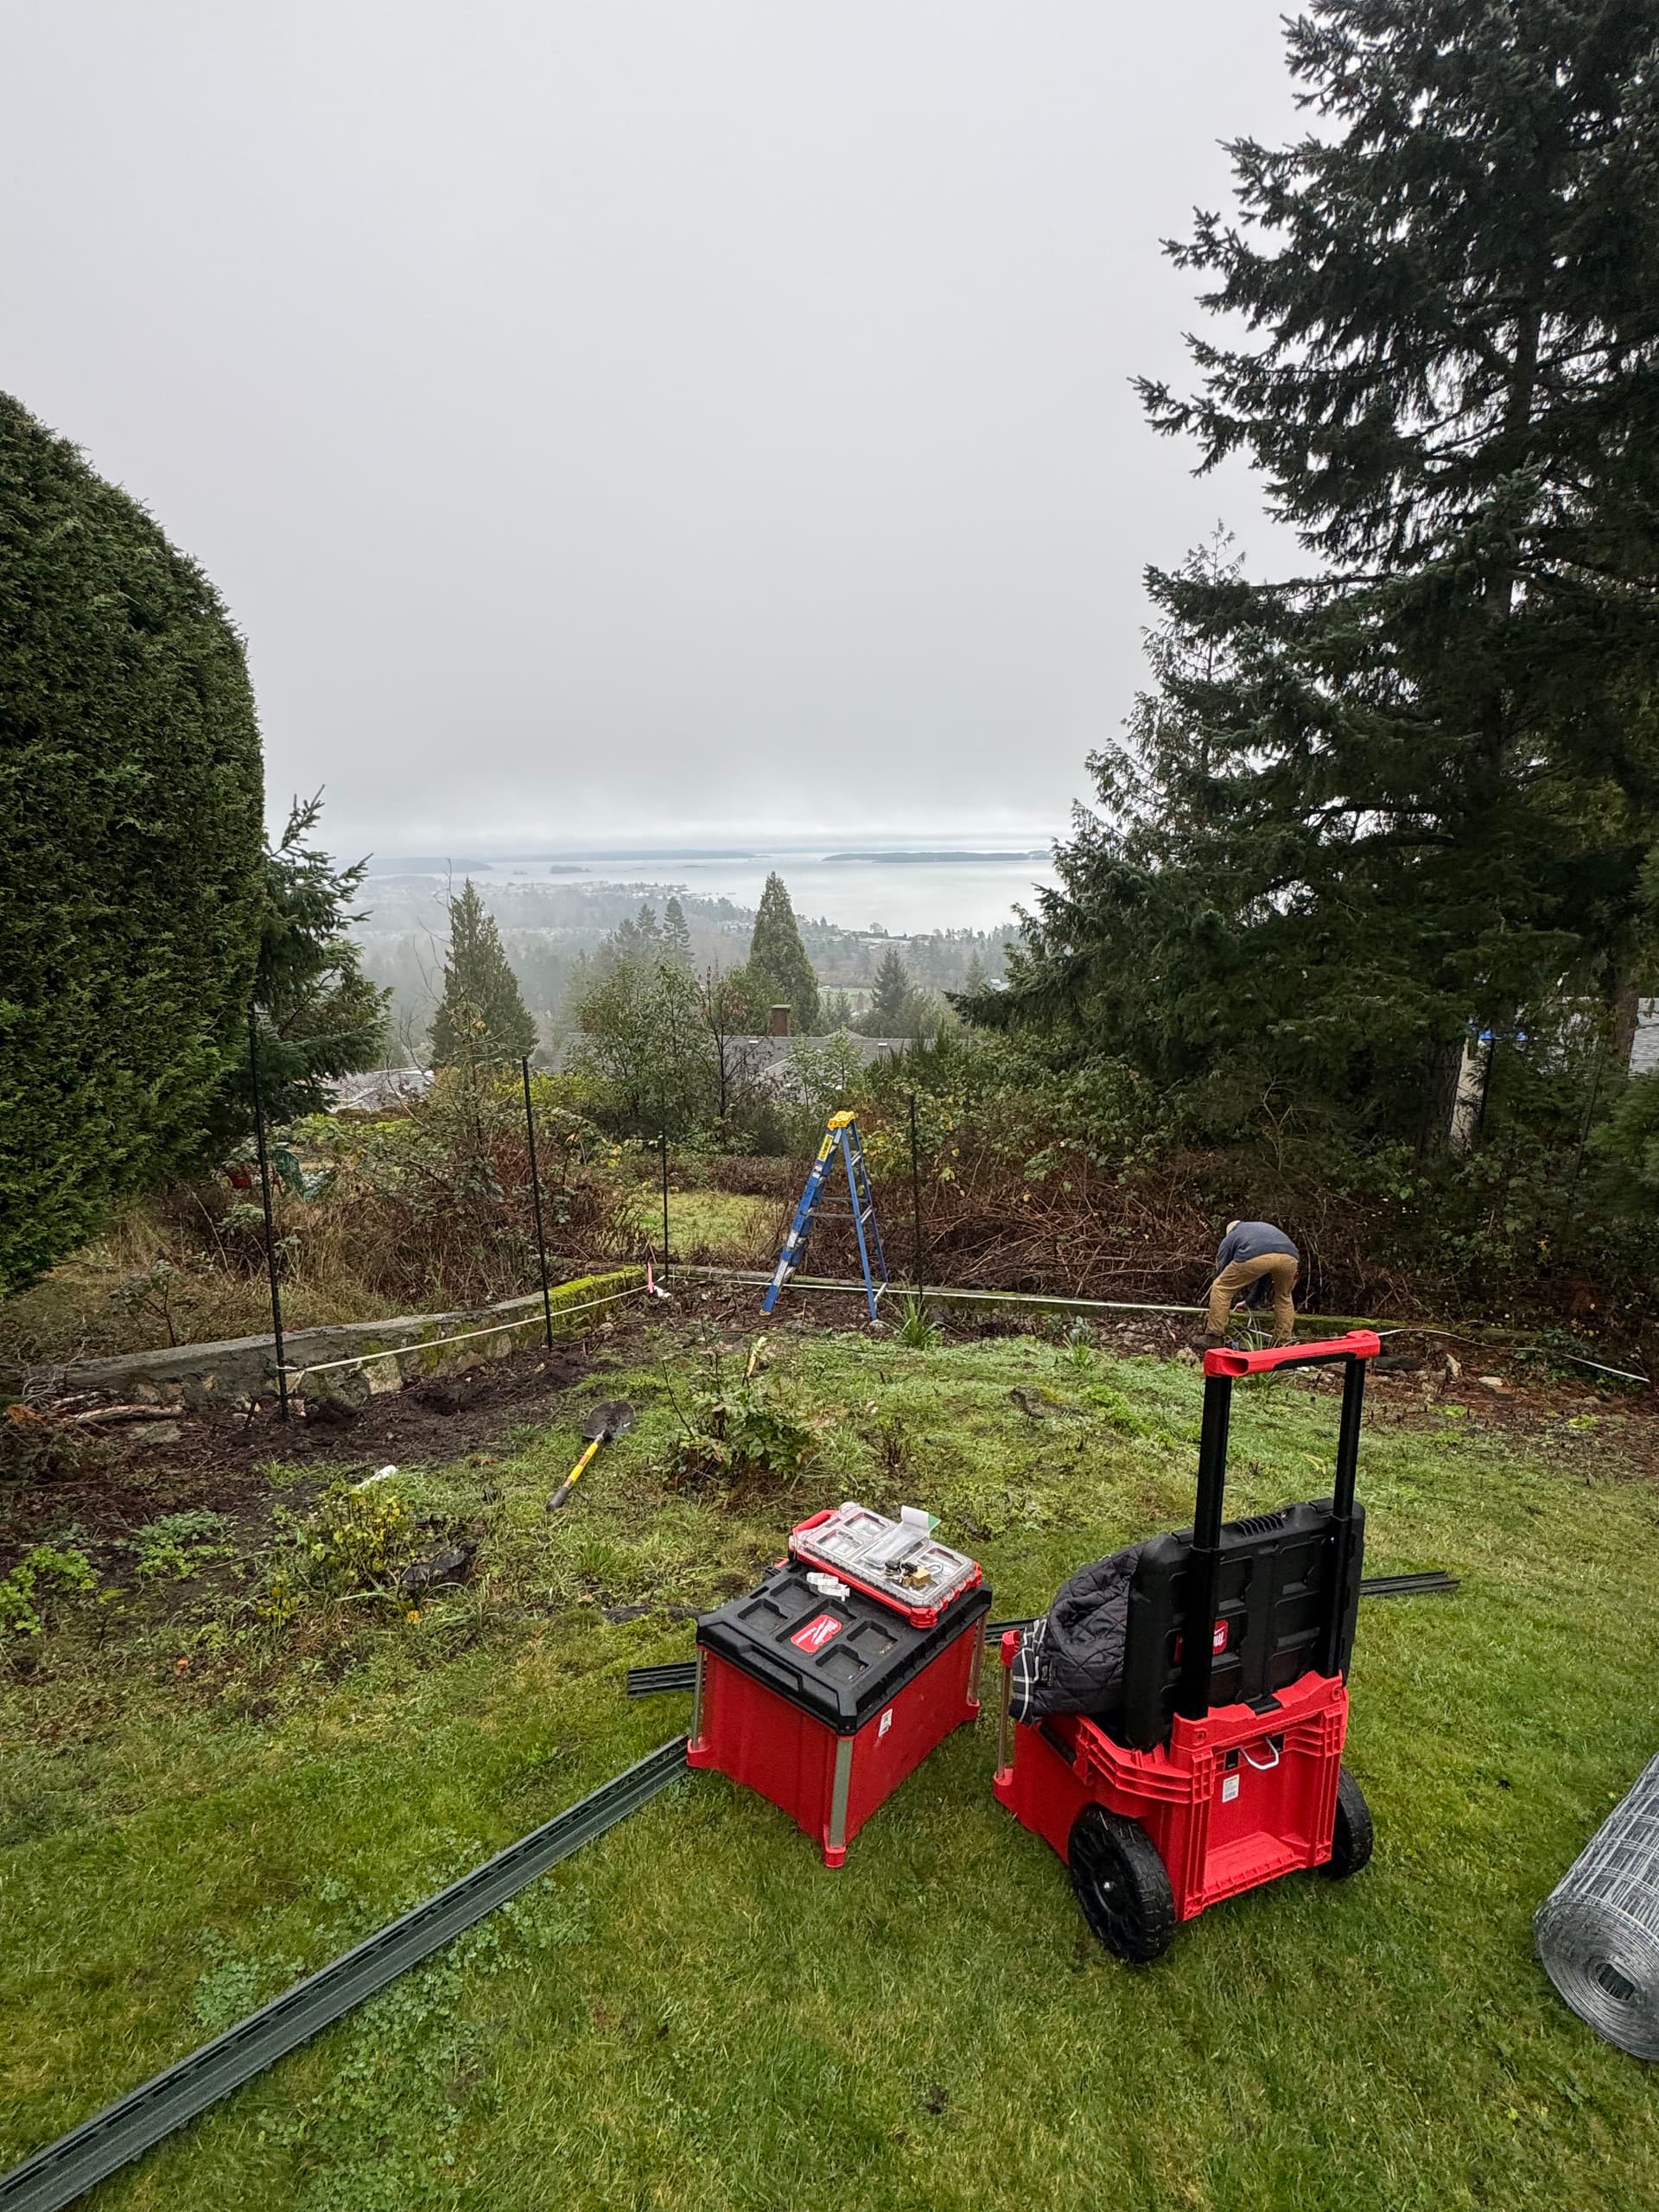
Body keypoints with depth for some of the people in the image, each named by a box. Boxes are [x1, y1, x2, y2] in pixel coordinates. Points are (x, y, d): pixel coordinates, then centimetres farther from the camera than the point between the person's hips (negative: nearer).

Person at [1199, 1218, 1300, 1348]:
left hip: (1255, 1256, -4)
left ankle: (1214, 1338, 15)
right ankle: (1284, 1343, 32)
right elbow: (1265, 1276, 51)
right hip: (1290, 1257, 4)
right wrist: (1250, 1302, 63)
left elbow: (1221, 1271, 35)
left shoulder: (1228, 1239, 35)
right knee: (1284, 1297, 32)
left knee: (1221, 1288, 16)